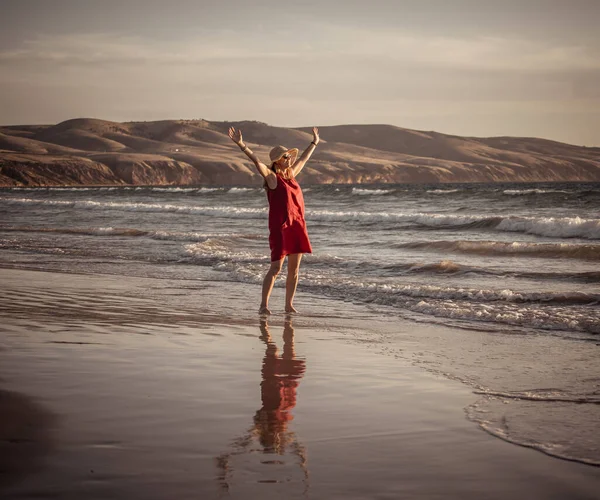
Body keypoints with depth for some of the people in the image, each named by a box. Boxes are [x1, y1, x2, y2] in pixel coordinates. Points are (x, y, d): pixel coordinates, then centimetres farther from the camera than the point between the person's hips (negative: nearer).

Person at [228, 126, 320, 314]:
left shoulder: (291, 174, 15)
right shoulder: (272, 177, -4)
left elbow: (303, 159, 32)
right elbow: (257, 161, -19)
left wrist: (314, 142, 45)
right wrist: (241, 145, -32)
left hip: (297, 226, 7)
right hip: (280, 226, -7)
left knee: (294, 269, 8)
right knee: (276, 267, -10)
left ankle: (289, 305, 15)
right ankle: (263, 305, -8)